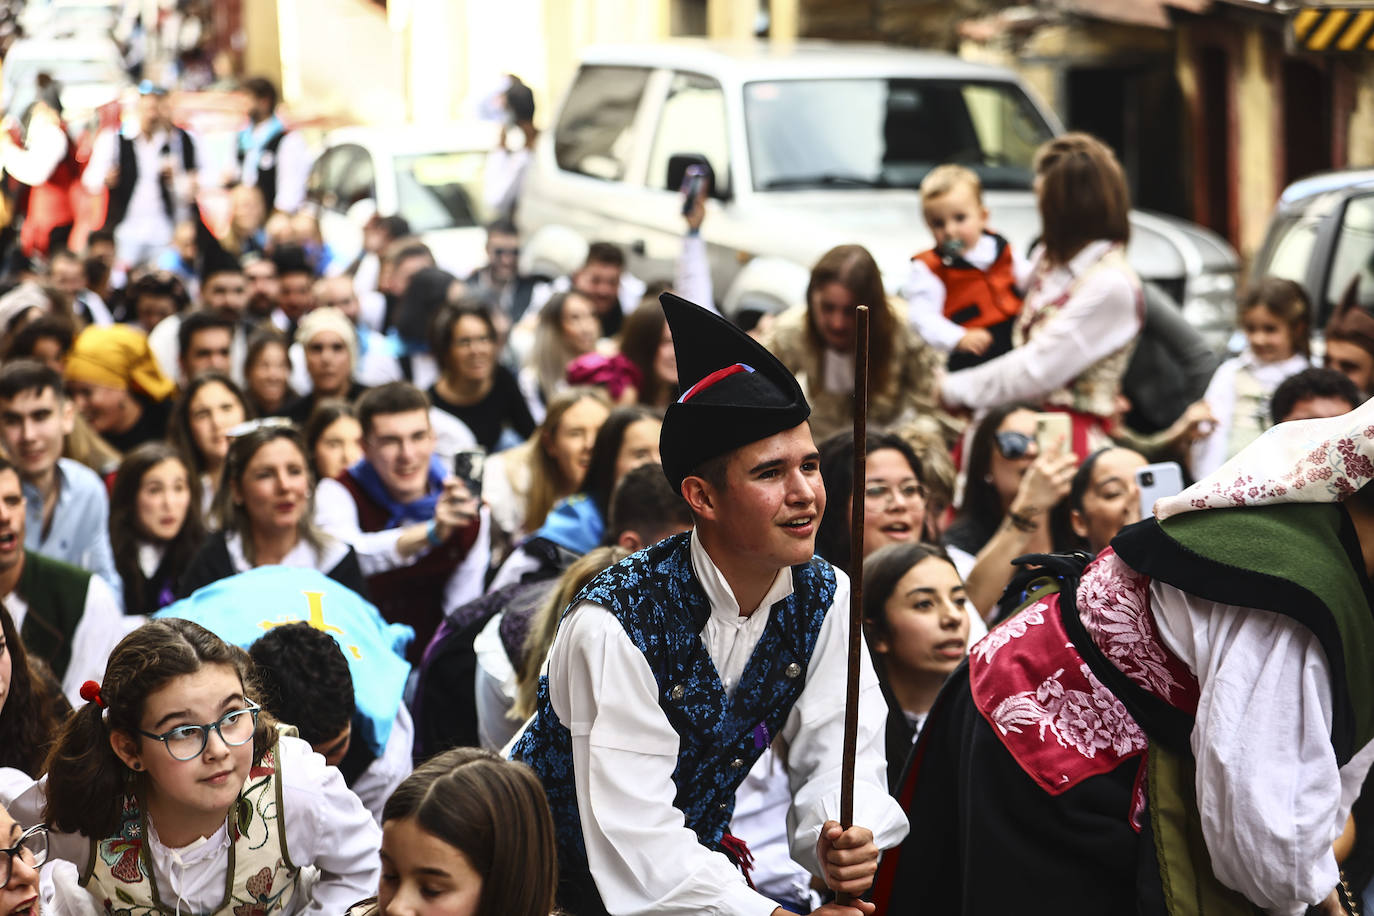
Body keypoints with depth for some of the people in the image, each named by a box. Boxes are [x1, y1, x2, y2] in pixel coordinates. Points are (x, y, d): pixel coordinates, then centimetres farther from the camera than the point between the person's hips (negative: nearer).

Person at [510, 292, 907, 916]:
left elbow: (838, 757, -7)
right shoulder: (614, 626, -24)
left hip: (698, 861, 4)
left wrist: (840, 844, -28)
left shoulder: (822, 598, -6)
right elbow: (636, 842, -28)